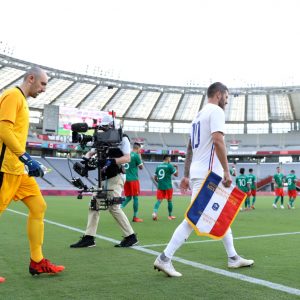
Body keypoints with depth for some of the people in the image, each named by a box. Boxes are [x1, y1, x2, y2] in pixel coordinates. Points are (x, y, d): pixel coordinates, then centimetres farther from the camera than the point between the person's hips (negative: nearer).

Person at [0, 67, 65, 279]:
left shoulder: (22, 100, 20)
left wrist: (27, 161, 18)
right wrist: (26, 158, -22)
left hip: (18, 168, 10)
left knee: (39, 206, 8)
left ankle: (37, 262, 15)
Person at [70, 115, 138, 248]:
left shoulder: (122, 138, -4)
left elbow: (127, 158, -17)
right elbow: (90, 153, 16)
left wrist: (111, 161, -31)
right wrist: (86, 159, -7)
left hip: (115, 178, -7)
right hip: (103, 178, 8)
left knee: (113, 207, -10)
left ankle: (131, 236, 1)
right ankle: (89, 238, 8)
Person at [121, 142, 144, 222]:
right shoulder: (136, 155, -8)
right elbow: (141, 167, 0)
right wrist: (140, 156, 5)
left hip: (126, 179, 6)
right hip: (133, 179, -6)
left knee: (128, 197, 13)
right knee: (135, 198, 3)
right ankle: (135, 217, 6)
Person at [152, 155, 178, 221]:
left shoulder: (158, 166, 9)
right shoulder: (169, 166, -6)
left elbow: (155, 178, 12)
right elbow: (176, 174, -2)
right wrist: (176, 168, 13)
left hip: (160, 186, 4)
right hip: (168, 186, -4)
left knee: (159, 200, 0)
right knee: (169, 200, 10)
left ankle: (154, 212, -22)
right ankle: (170, 215, 19)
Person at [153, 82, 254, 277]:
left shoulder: (199, 115, 21)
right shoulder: (216, 111, -6)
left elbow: (190, 149, 19)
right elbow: (217, 140, -20)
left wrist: (186, 175, 19)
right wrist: (226, 171, -19)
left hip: (197, 173, 10)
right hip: (208, 174, -10)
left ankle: (233, 258, 24)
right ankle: (165, 258, -8)